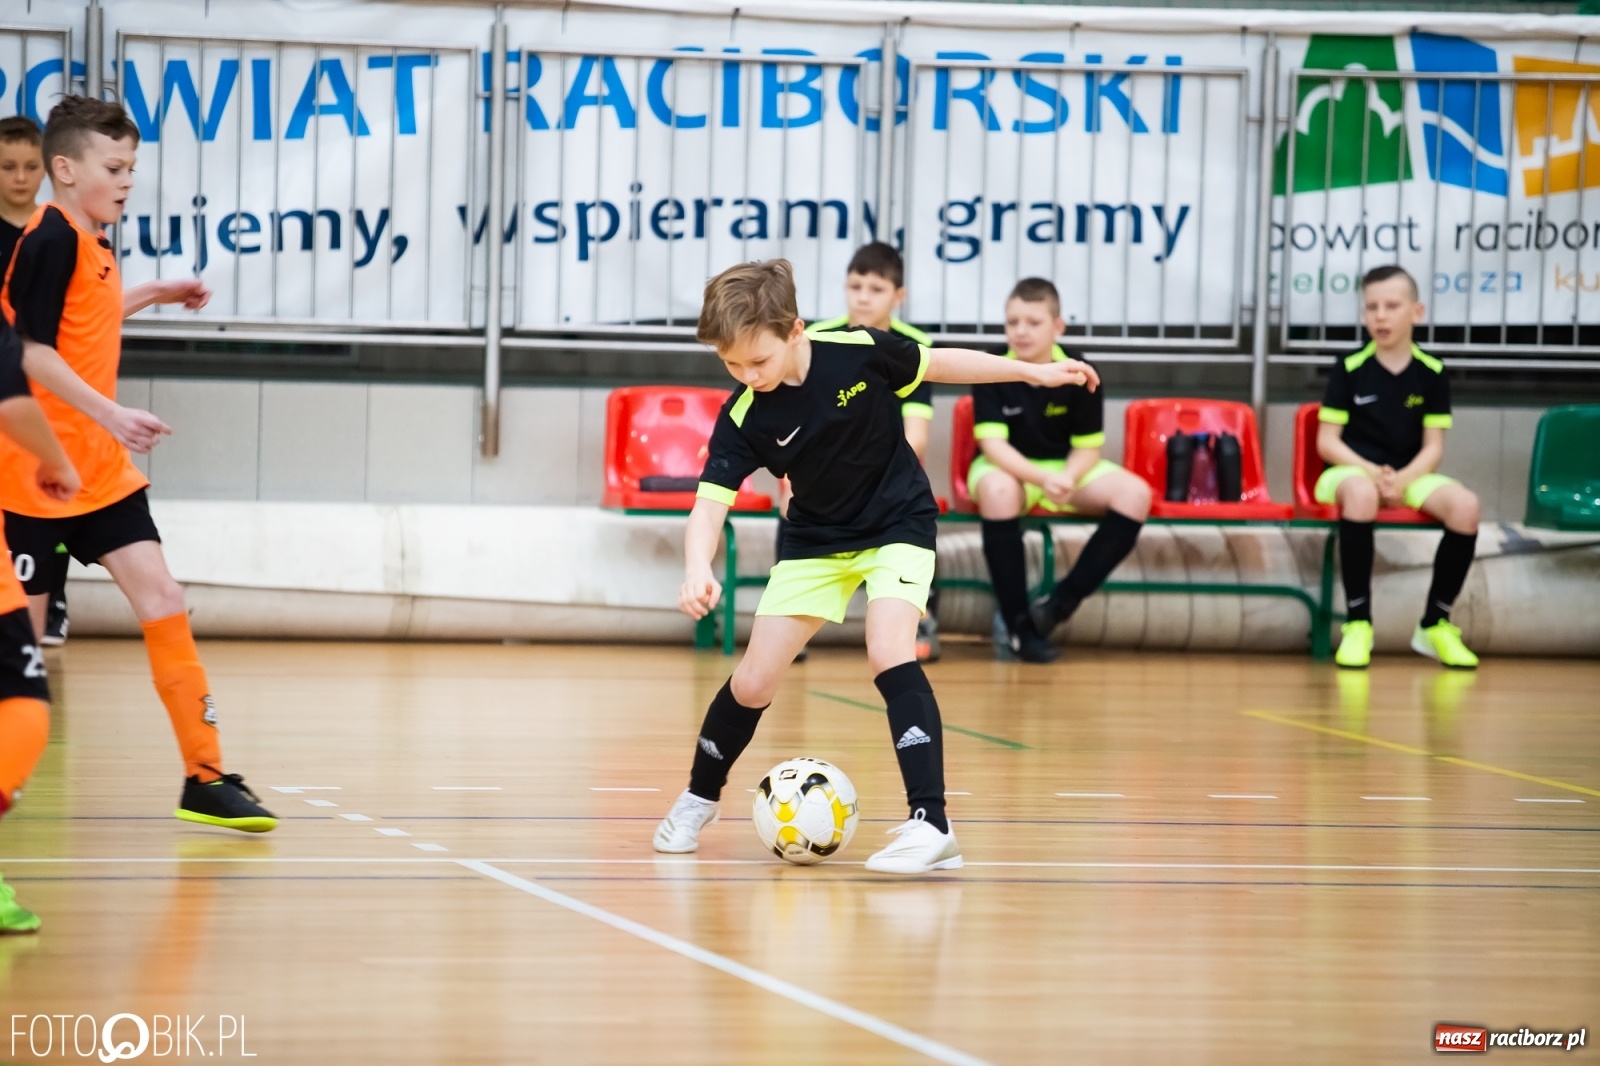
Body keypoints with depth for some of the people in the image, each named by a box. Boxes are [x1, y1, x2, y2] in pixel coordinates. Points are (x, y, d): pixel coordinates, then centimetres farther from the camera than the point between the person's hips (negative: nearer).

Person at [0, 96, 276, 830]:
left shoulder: (90, 244, 11)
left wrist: (150, 296, 25)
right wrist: (108, 413, -28)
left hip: (99, 469, 8)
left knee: (162, 603, -1)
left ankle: (204, 778, -1)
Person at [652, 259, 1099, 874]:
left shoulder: (857, 353, -23)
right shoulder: (744, 418, -20)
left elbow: (938, 364, -6)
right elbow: (711, 502, -27)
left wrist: (1034, 373, -1)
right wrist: (696, 570, -47)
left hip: (898, 524, -3)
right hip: (817, 540, 3)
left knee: (888, 653, -26)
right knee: (753, 682, 2)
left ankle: (931, 825, -28)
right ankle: (699, 799, 30)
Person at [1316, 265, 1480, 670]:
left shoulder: (1431, 373, 1)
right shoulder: (1350, 369, -5)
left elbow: (1433, 447, -1)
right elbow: (1327, 442, -5)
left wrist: (1402, 479, -21)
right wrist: (1372, 473, -20)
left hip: (1409, 475, 3)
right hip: (1352, 470, -3)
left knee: (1465, 505, -27)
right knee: (1361, 493, -41)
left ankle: (1435, 624, -9)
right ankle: (1358, 623, -31)